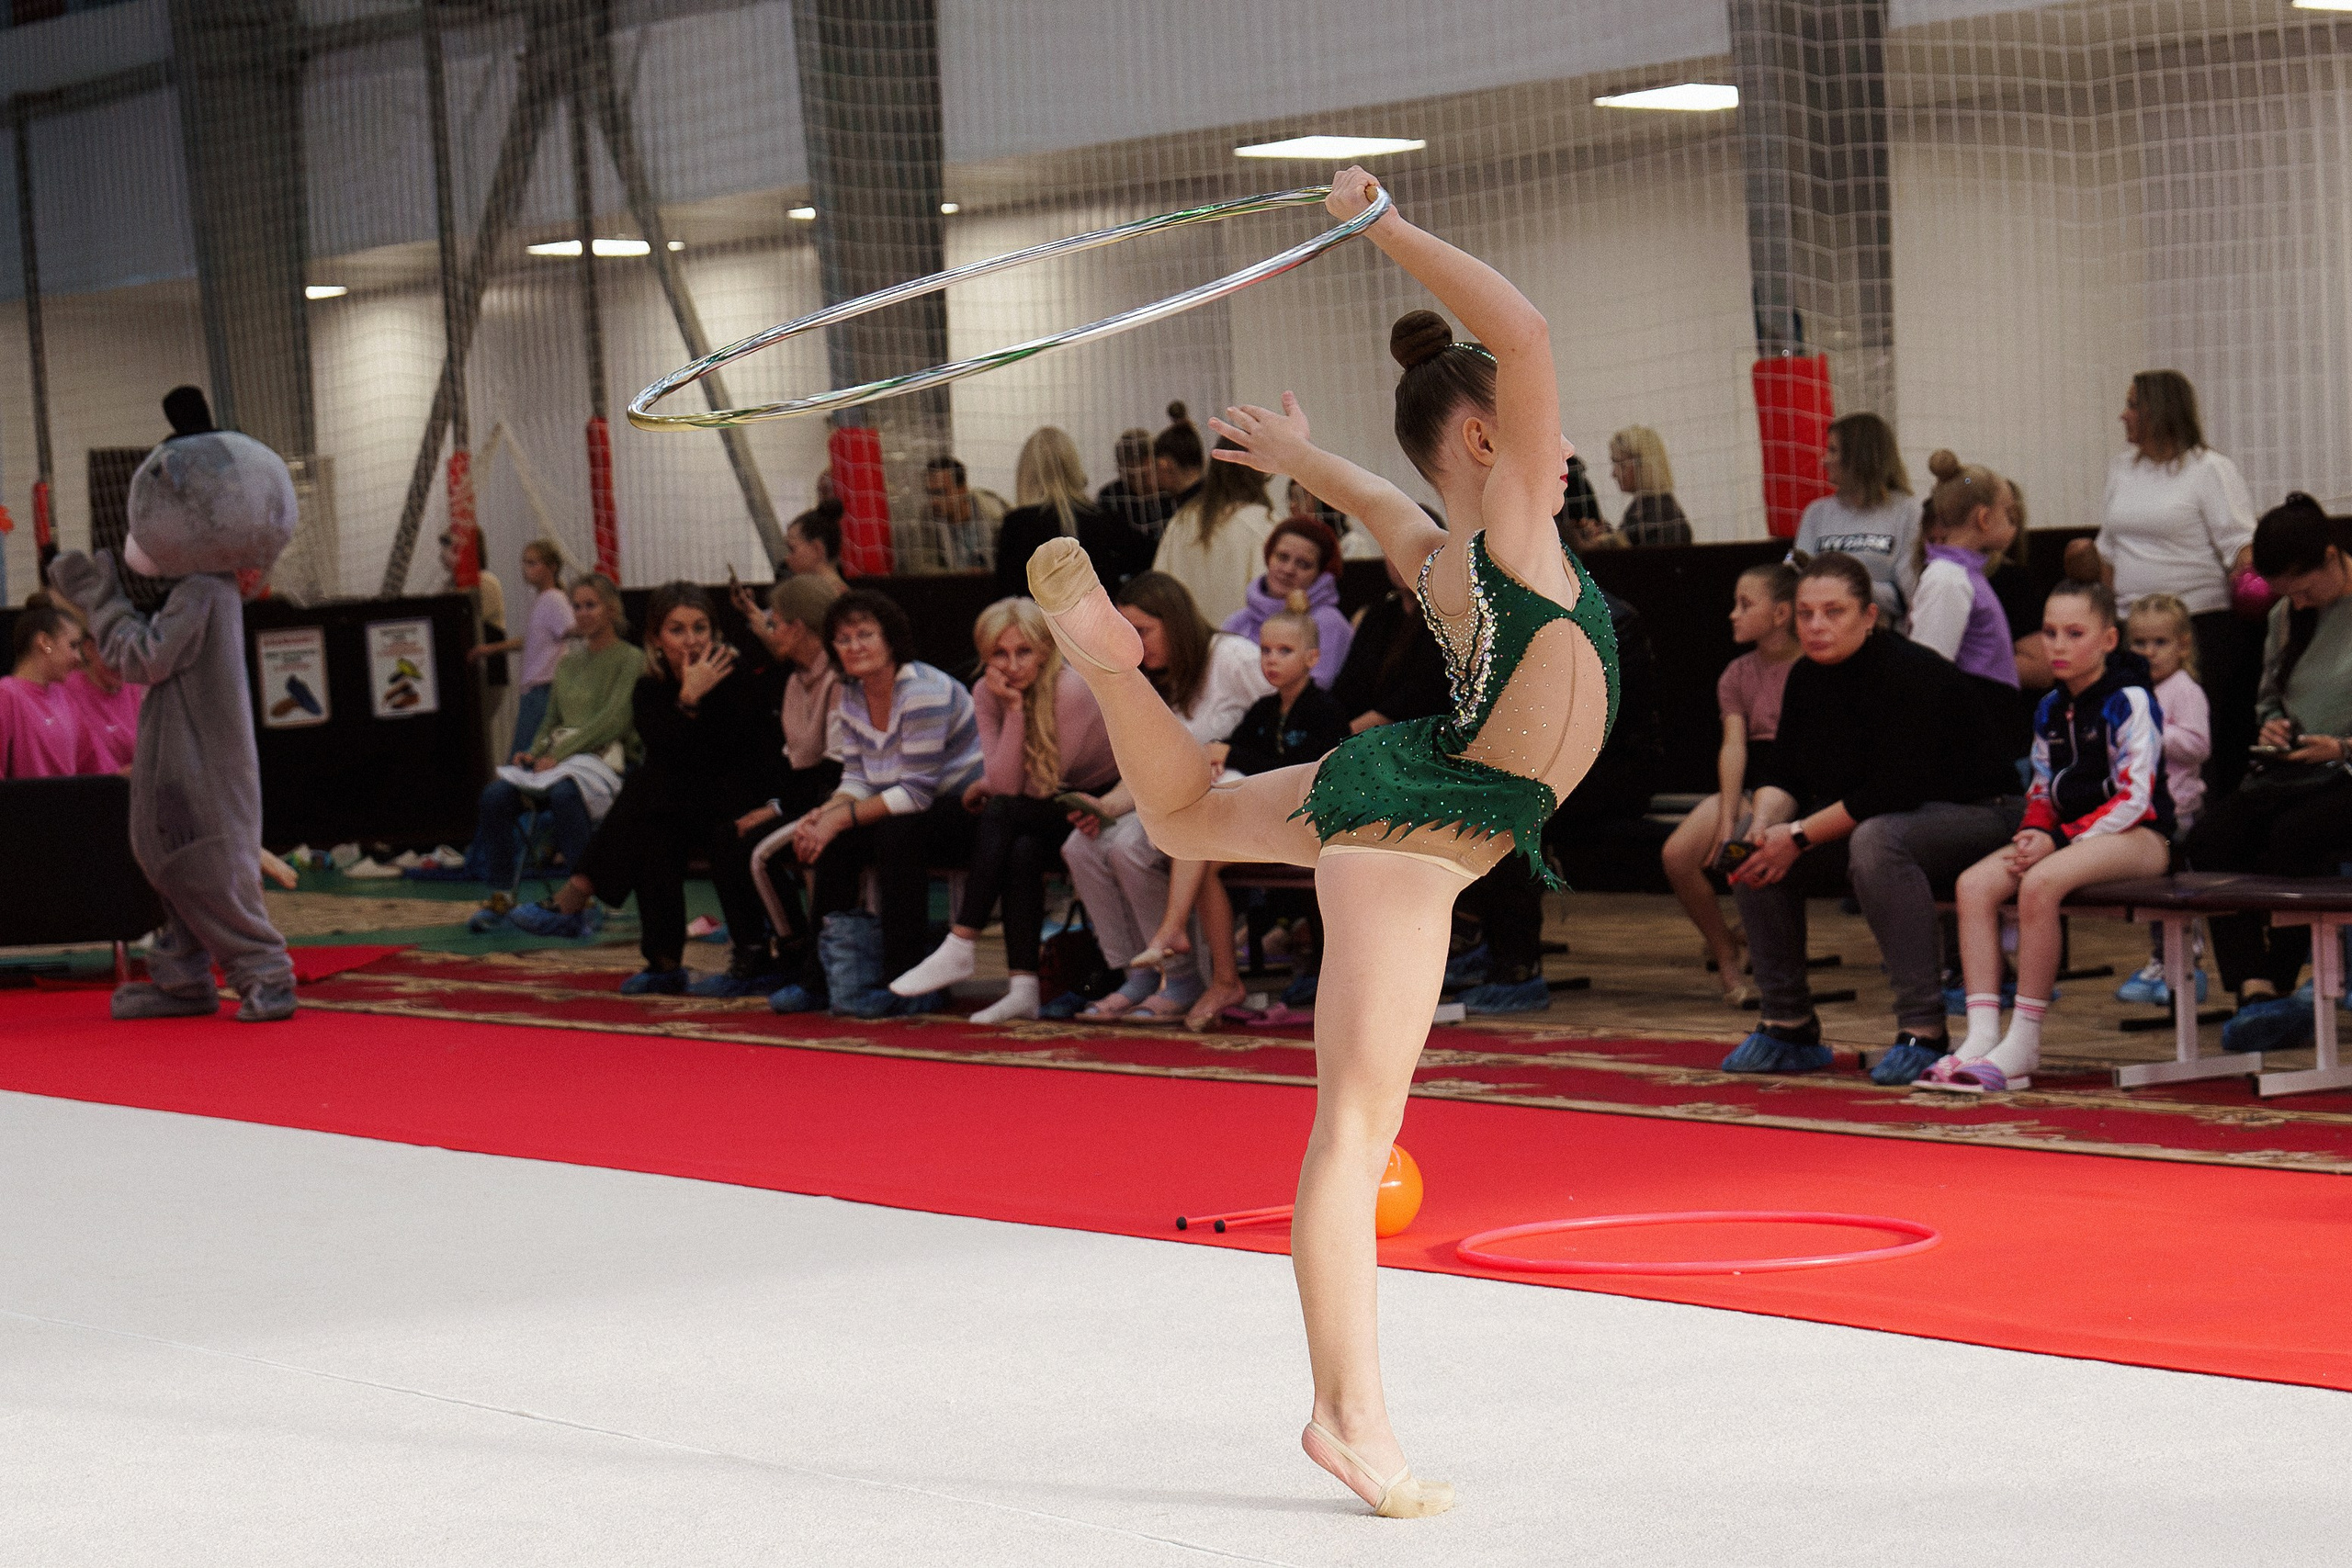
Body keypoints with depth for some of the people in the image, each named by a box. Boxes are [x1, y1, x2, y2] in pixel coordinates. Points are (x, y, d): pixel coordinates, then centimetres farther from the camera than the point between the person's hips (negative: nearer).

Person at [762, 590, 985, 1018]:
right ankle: (820, 979, -4)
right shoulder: (852, 695, 5)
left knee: (897, 834, -34)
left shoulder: (924, 691, -22)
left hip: (968, 809, -8)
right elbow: (857, 780, 4)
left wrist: (841, 817, -26)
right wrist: (823, 815, -17)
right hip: (908, 810, 8)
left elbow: (917, 792, -25)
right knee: (833, 842, -13)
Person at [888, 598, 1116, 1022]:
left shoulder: (1070, 689, -24)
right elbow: (1005, 782, -16)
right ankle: (1023, 989, -29)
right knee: (1021, 853, -29)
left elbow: (1042, 784, -19)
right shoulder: (988, 694, -6)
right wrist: (1014, 708, -22)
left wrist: (992, 787, -5)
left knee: (1002, 815, -27)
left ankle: (959, 949, -23)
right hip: (1047, 812, 5)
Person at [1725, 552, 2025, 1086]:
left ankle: (1923, 1034, -35)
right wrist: (1766, 823, -20)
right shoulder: (1807, 677, 1)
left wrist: (1800, 836, -28)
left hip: (1975, 818, -9)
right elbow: (1782, 775, 3)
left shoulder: (1908, 675, -24)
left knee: (1875, 840, -38)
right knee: (1756, 849, -5)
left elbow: (1894, 791, -29)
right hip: (1869, 818, 9)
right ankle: (1788, 1027, 3)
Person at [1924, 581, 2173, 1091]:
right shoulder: (2050, 709, 13)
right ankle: (1981, 1036, -23)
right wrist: (2035, 830, -5)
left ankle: (2022, 1047, -28)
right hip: (2067, 834, 8)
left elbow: (2134, 798, -15)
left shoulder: (2130, 701, -9)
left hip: (2138, 835, -8)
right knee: (1974, 883, -16)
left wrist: (2061, 840, -20)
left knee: (2039, 884, -34)